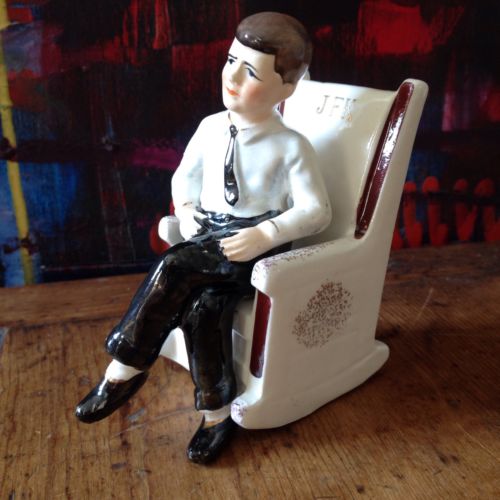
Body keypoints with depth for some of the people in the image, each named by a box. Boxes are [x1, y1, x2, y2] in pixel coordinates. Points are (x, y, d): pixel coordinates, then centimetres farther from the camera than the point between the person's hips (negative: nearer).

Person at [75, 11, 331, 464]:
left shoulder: (291, 146, -6)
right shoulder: (211, 128, 8)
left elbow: (316, 211, -9)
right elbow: (185, 176, 22)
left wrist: (264, 236, -23)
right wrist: (186, 211, 1)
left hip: (257, 248, -4)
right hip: (208, 239, 4)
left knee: (173, 268, -27)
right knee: (202, 310, -27)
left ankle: (124, 372, -10)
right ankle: (216, 413, -9)